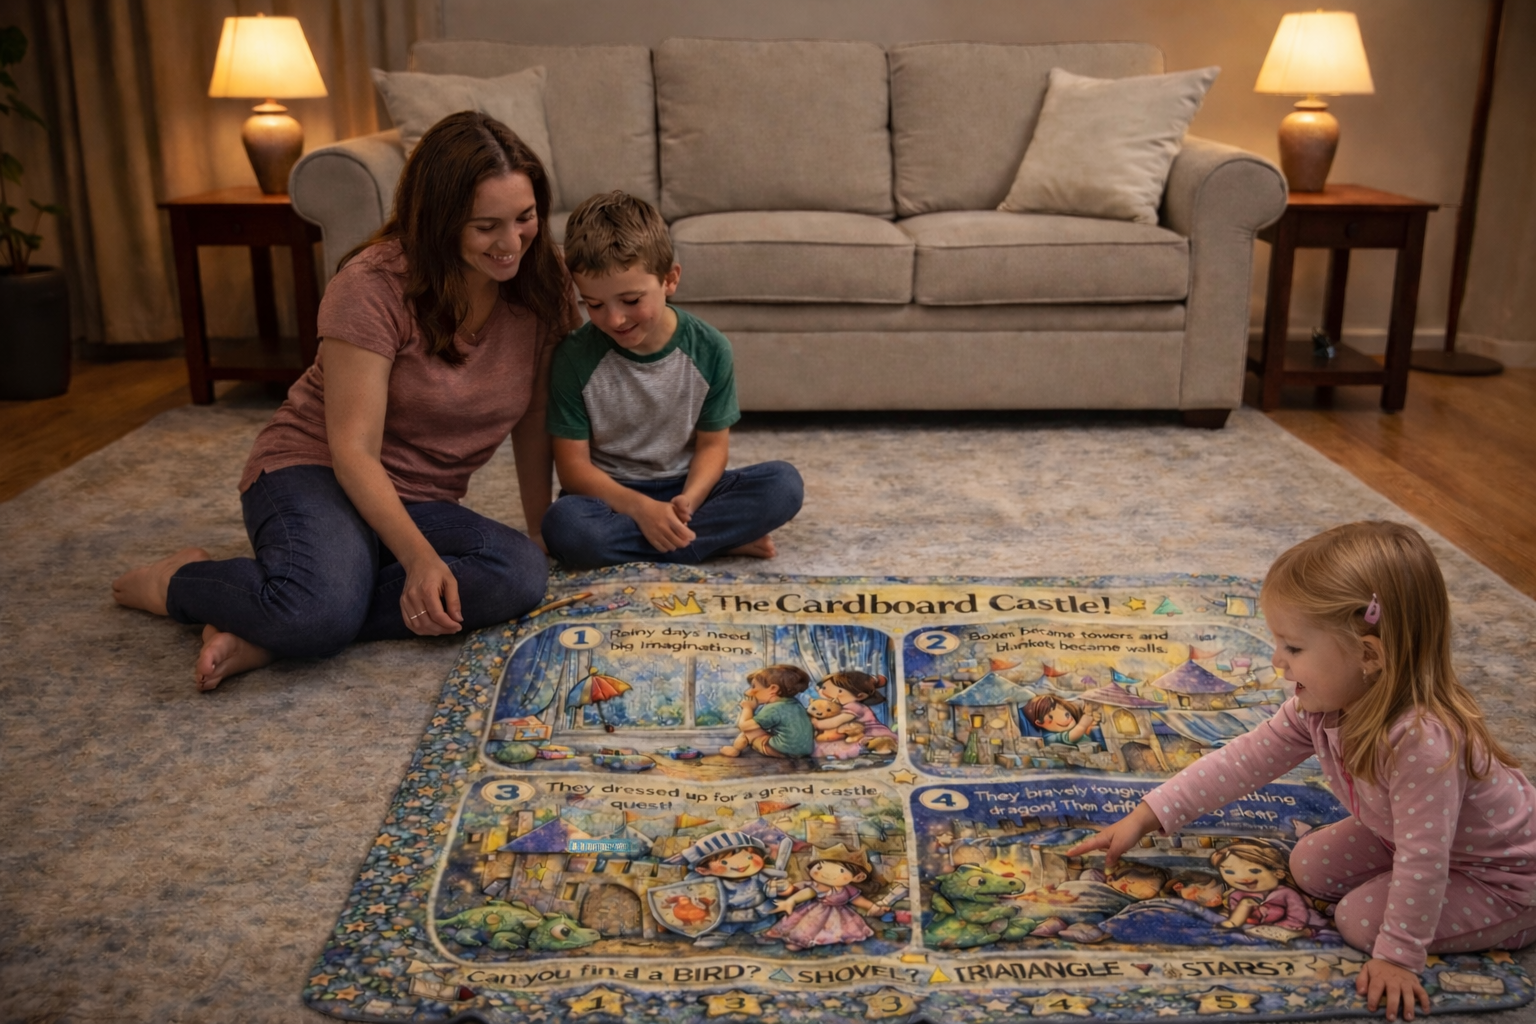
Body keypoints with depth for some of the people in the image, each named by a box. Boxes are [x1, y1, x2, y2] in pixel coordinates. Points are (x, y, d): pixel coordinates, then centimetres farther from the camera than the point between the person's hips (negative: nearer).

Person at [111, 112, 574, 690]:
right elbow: (354, 451, -20)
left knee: (523, 575, -30)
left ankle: (267, 634, -24)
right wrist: (420, 557, -32)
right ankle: (180, 583, -3)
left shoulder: (540, 291, -3)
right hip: (316, 473, -5)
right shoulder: (374, 285, -17)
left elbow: (532, 422, 8)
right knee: (318, 611, -39)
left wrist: (541, 529, 4)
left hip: (423, 504, 5)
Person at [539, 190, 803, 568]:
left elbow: (712, 443, -3)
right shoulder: (575, 357, -12)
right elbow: (573, 463, -10)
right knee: (564, 525, -36)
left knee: (784, 484, -21)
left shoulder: (709, 349, -9)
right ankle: (722, 538, -23)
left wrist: (688, 501, -24)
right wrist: (640, 508, -25)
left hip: (686, 488, 1)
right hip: (610, 494, 0)